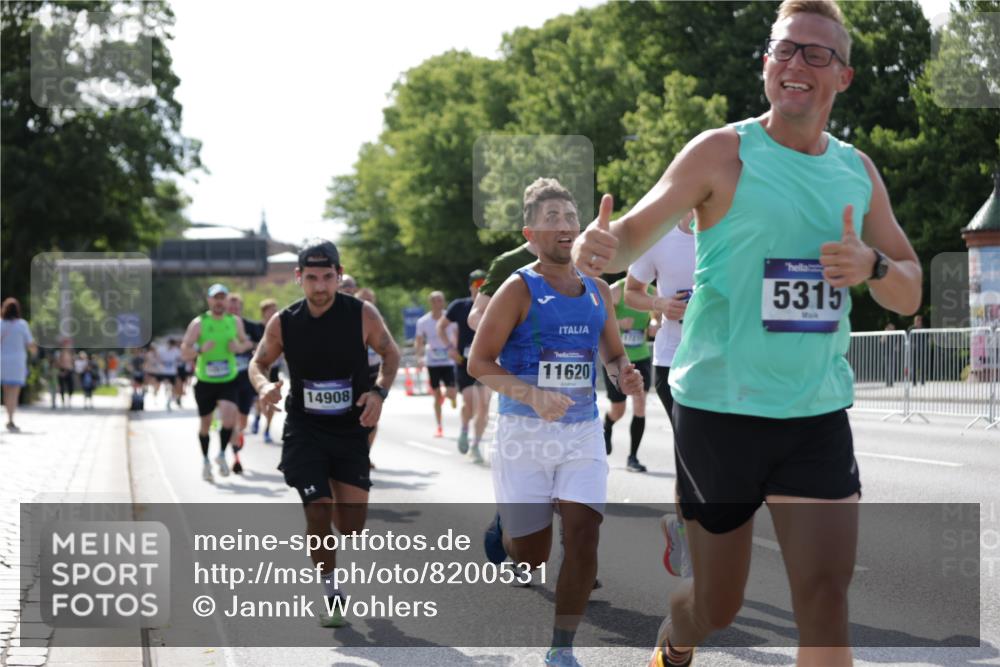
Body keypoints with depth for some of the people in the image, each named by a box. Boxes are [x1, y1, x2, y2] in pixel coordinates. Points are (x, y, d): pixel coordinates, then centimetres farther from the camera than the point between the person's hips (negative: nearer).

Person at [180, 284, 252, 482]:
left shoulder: (235, 321, 3)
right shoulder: (198, 323, -5)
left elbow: (246, 342, 19)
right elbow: (184, 352, -5)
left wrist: (239, 347, -5)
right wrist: (200, 349, -25)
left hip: (228, 380, 1)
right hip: (205, 382, -1)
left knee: (229, 416, -21)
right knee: (205, 422, 9)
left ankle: (222, 455, 0)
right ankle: (205, 461, 30)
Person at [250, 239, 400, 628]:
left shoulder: (362, 315, -12)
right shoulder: (283, 323, -9)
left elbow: (391, 354, 3)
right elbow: (259, 362, 7)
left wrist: (379, 392, -15)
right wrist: (263, 386, -16)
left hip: (352, 430, 0)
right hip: (304, 430, 0)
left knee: (352, 524, 1)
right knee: (318, 512, -9)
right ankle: (331, 595, 10)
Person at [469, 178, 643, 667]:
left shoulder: (597, 292, 7)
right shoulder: (519, 288, -8)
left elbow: (613, 355, 20)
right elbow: (479, 361, -10)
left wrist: (624, 375, -4)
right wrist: (532, 395, -24)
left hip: (583, 431, 4)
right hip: (525, 431, -4)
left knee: (583, 535, -11)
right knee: (532, 555, 3)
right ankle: (502, 527, 42)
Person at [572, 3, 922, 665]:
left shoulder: (858, 171, 8)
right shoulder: (722, 152, -5)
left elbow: (910, 295, 12)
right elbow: (637, 230, -13)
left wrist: (874, 266, -11)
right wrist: (600, 249, -37)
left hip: (819, 412, 3)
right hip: (720, 407, -3)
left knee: (826, 597, -8)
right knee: (717, 604, 9)